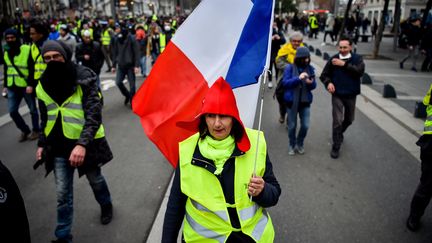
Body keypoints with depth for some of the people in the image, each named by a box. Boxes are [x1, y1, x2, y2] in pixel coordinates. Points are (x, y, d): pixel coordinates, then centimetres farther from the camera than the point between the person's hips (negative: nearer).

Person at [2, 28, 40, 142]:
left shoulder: (27, 50, -9)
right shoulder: (7, 52, 11)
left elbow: (32, 69, -13)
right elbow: (6, 70, 18)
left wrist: (31, 84, -20)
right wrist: (5, 85, 16)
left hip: (26, 86, -6)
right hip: (12, 87, 6)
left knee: (32, 109, 9)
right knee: (12, 111, 5)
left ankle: (36, 130, 26)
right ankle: (25, 130, 23)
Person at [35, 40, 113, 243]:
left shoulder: (84, 78, -16)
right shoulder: (44, 84, 2)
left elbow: (94, 114, -23)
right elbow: (46, 118, 14)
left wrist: (82, 144, -32)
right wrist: (42, 144, 12)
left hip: (85, 143, -3)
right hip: (58, 146, 4)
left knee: (95, 180, 20)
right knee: (62, 193, 6)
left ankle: (106, 206, 51)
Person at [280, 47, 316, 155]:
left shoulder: (310, 68, 1)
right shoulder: (290, 68, -9)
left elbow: (314, 86, 5)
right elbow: (285, 83, -15)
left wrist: (311, 83, -19)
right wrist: (298, 78, -27)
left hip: (305, 101, 3)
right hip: (291, 101, -2)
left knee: (305, 125, 3)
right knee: (292, 126, 7)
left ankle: (300, 144, 30)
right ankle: (292, 145, 30)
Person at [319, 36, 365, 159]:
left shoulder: (357, 58, -5)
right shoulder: (334, 59, -5)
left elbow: (360, 71, -23)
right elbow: (324, 75, 0)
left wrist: (344, 64, -25)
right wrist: (328, 83, -20)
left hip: (351, 95, 2)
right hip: (337, 95, -2)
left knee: (349, 119, 19)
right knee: (337, 120, -8)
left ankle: (340, 133, 50)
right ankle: (336, 146, 5)